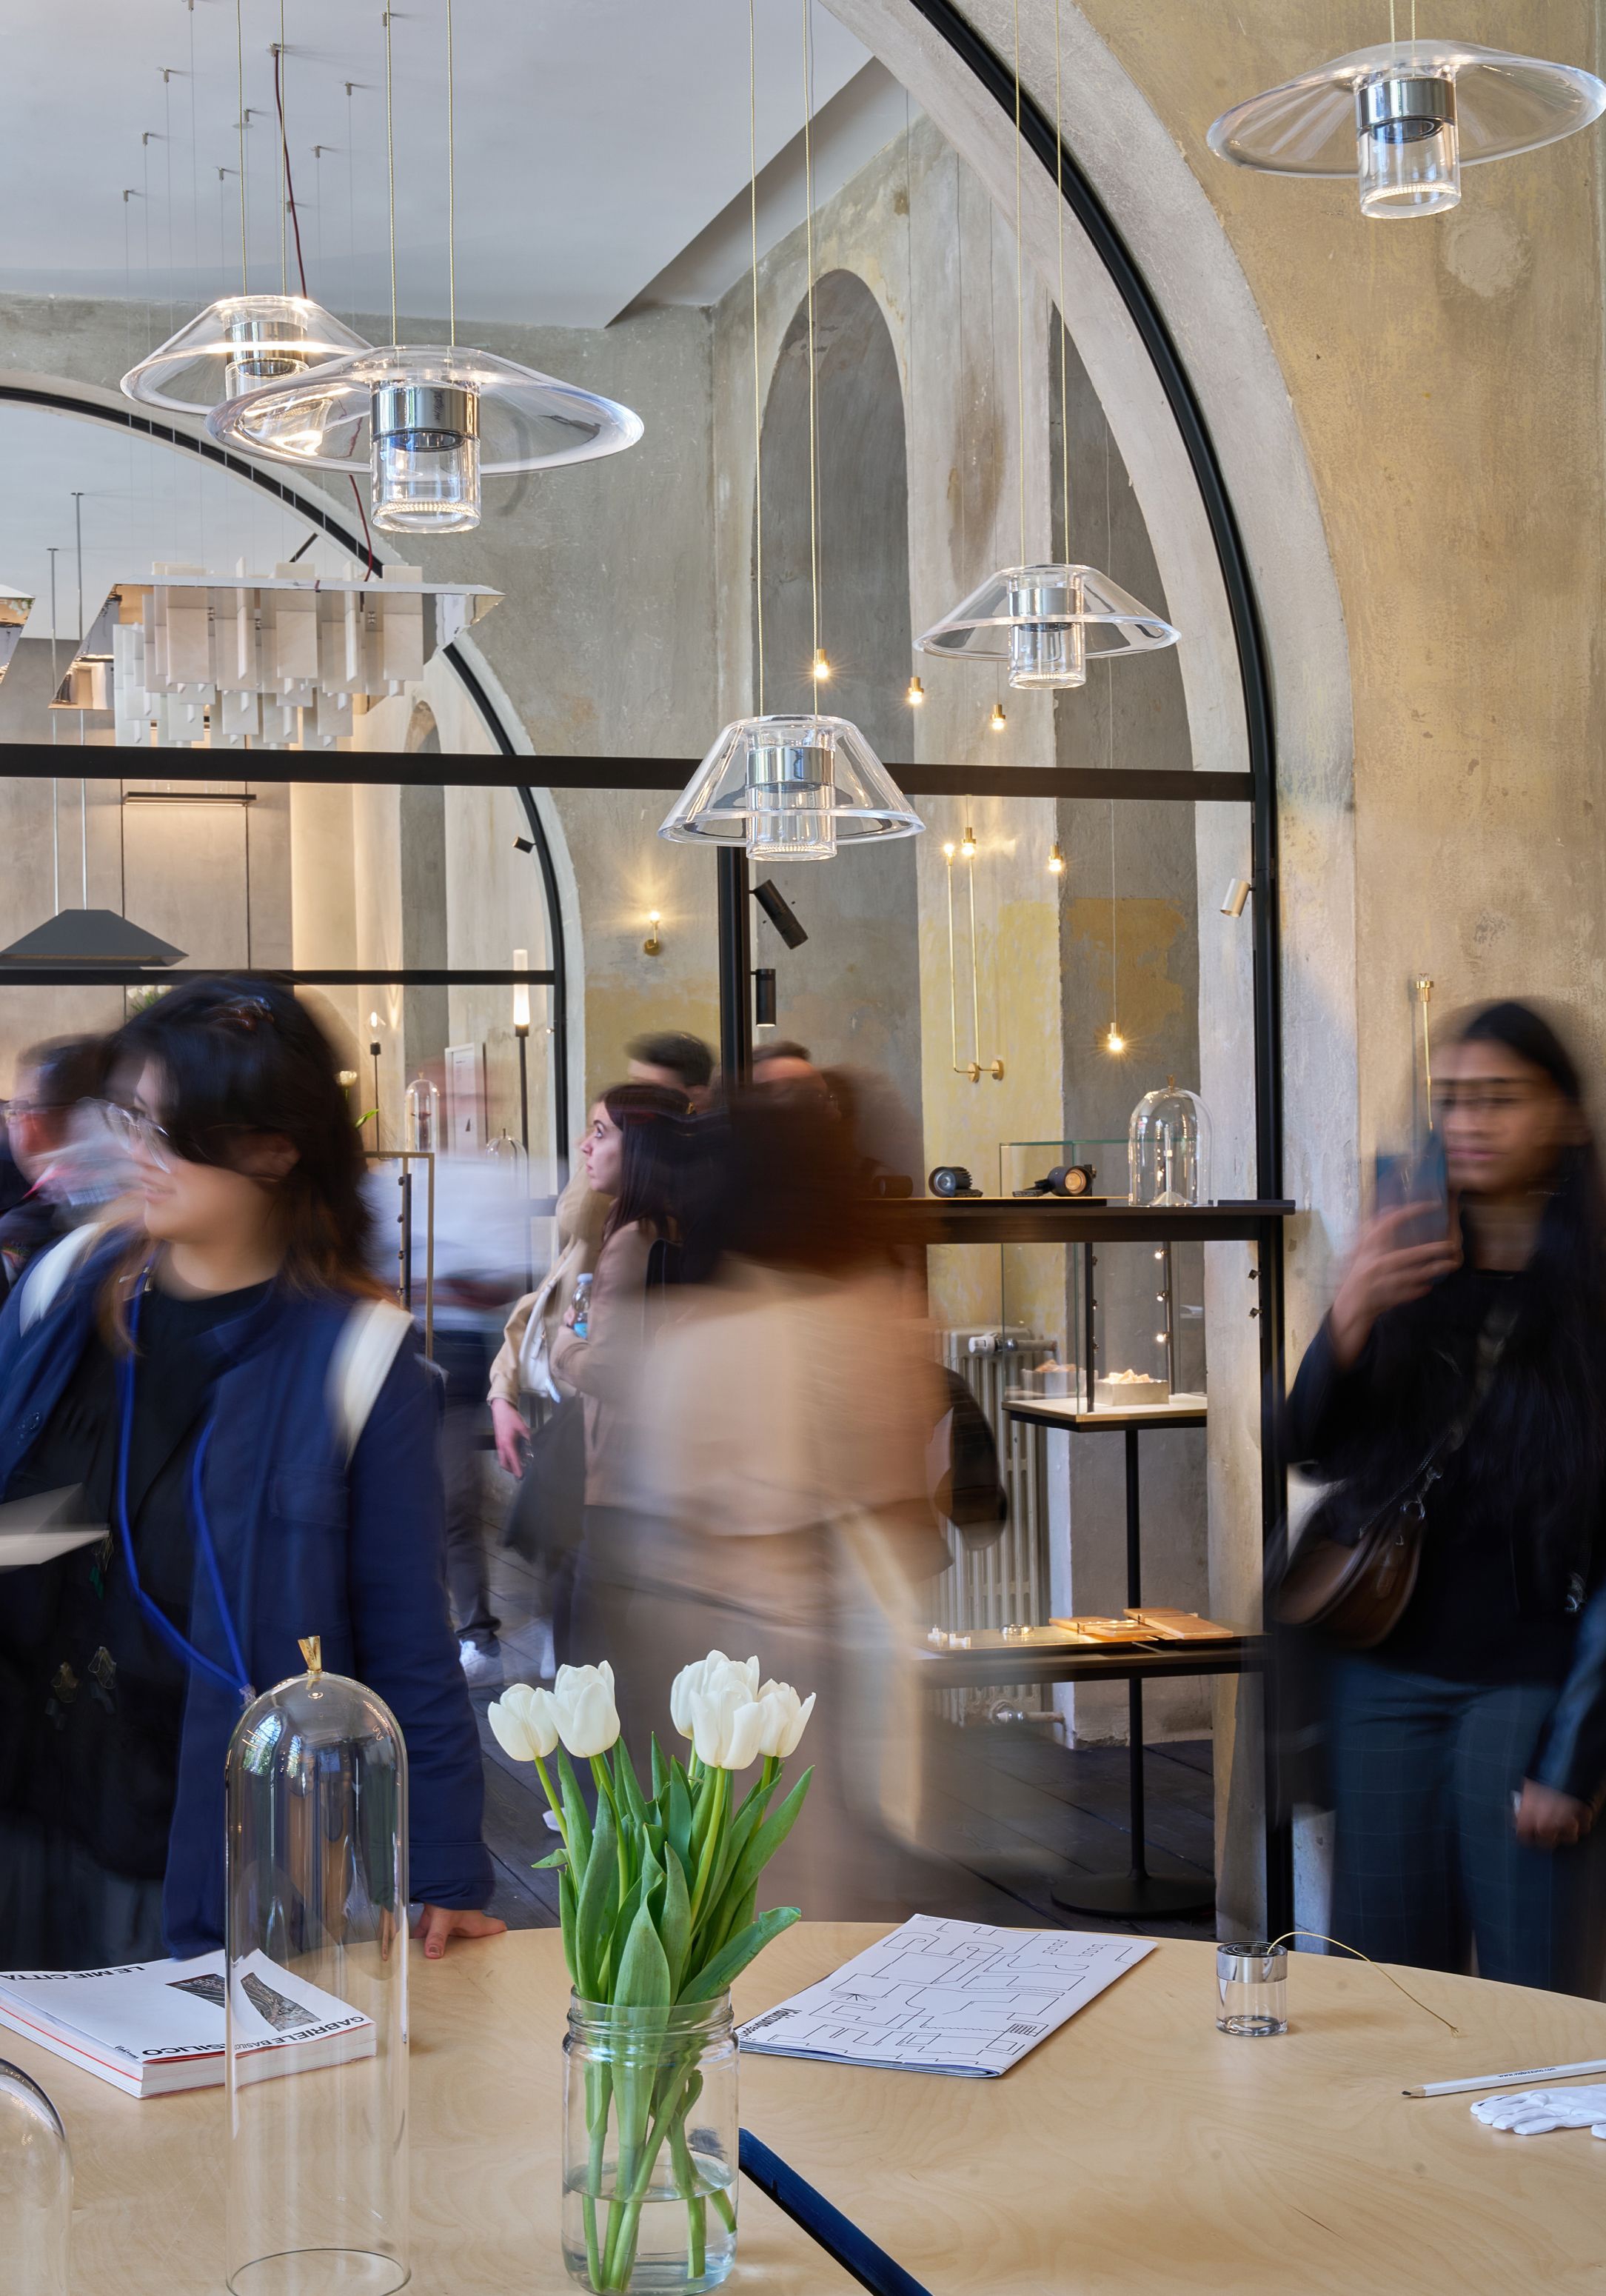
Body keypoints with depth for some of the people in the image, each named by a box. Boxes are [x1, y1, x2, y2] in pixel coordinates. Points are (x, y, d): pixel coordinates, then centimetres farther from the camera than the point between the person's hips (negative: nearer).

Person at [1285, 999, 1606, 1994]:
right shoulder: (1411, 1281, 9)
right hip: (1387, 1668, 4)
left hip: (1526, 1678, -4)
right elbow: (1312, 1452, 3)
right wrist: (1348, 1324, -17)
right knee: (1384, 1977, 8)